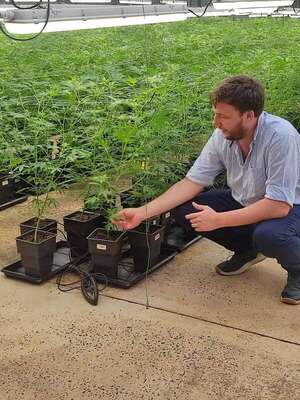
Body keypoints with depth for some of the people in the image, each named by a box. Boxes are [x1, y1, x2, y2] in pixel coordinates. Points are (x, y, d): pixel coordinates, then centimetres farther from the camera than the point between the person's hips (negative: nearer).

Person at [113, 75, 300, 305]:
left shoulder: (280, 137, -31)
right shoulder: (223, 135, -12)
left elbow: (279, 206, -33)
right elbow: (192, 182, -8)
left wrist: (218, 220, -30)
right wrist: (143, 213, -15)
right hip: (244, 202, 6)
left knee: (268, 235, -39)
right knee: (185, 212, -10)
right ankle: (248, 250, 12)